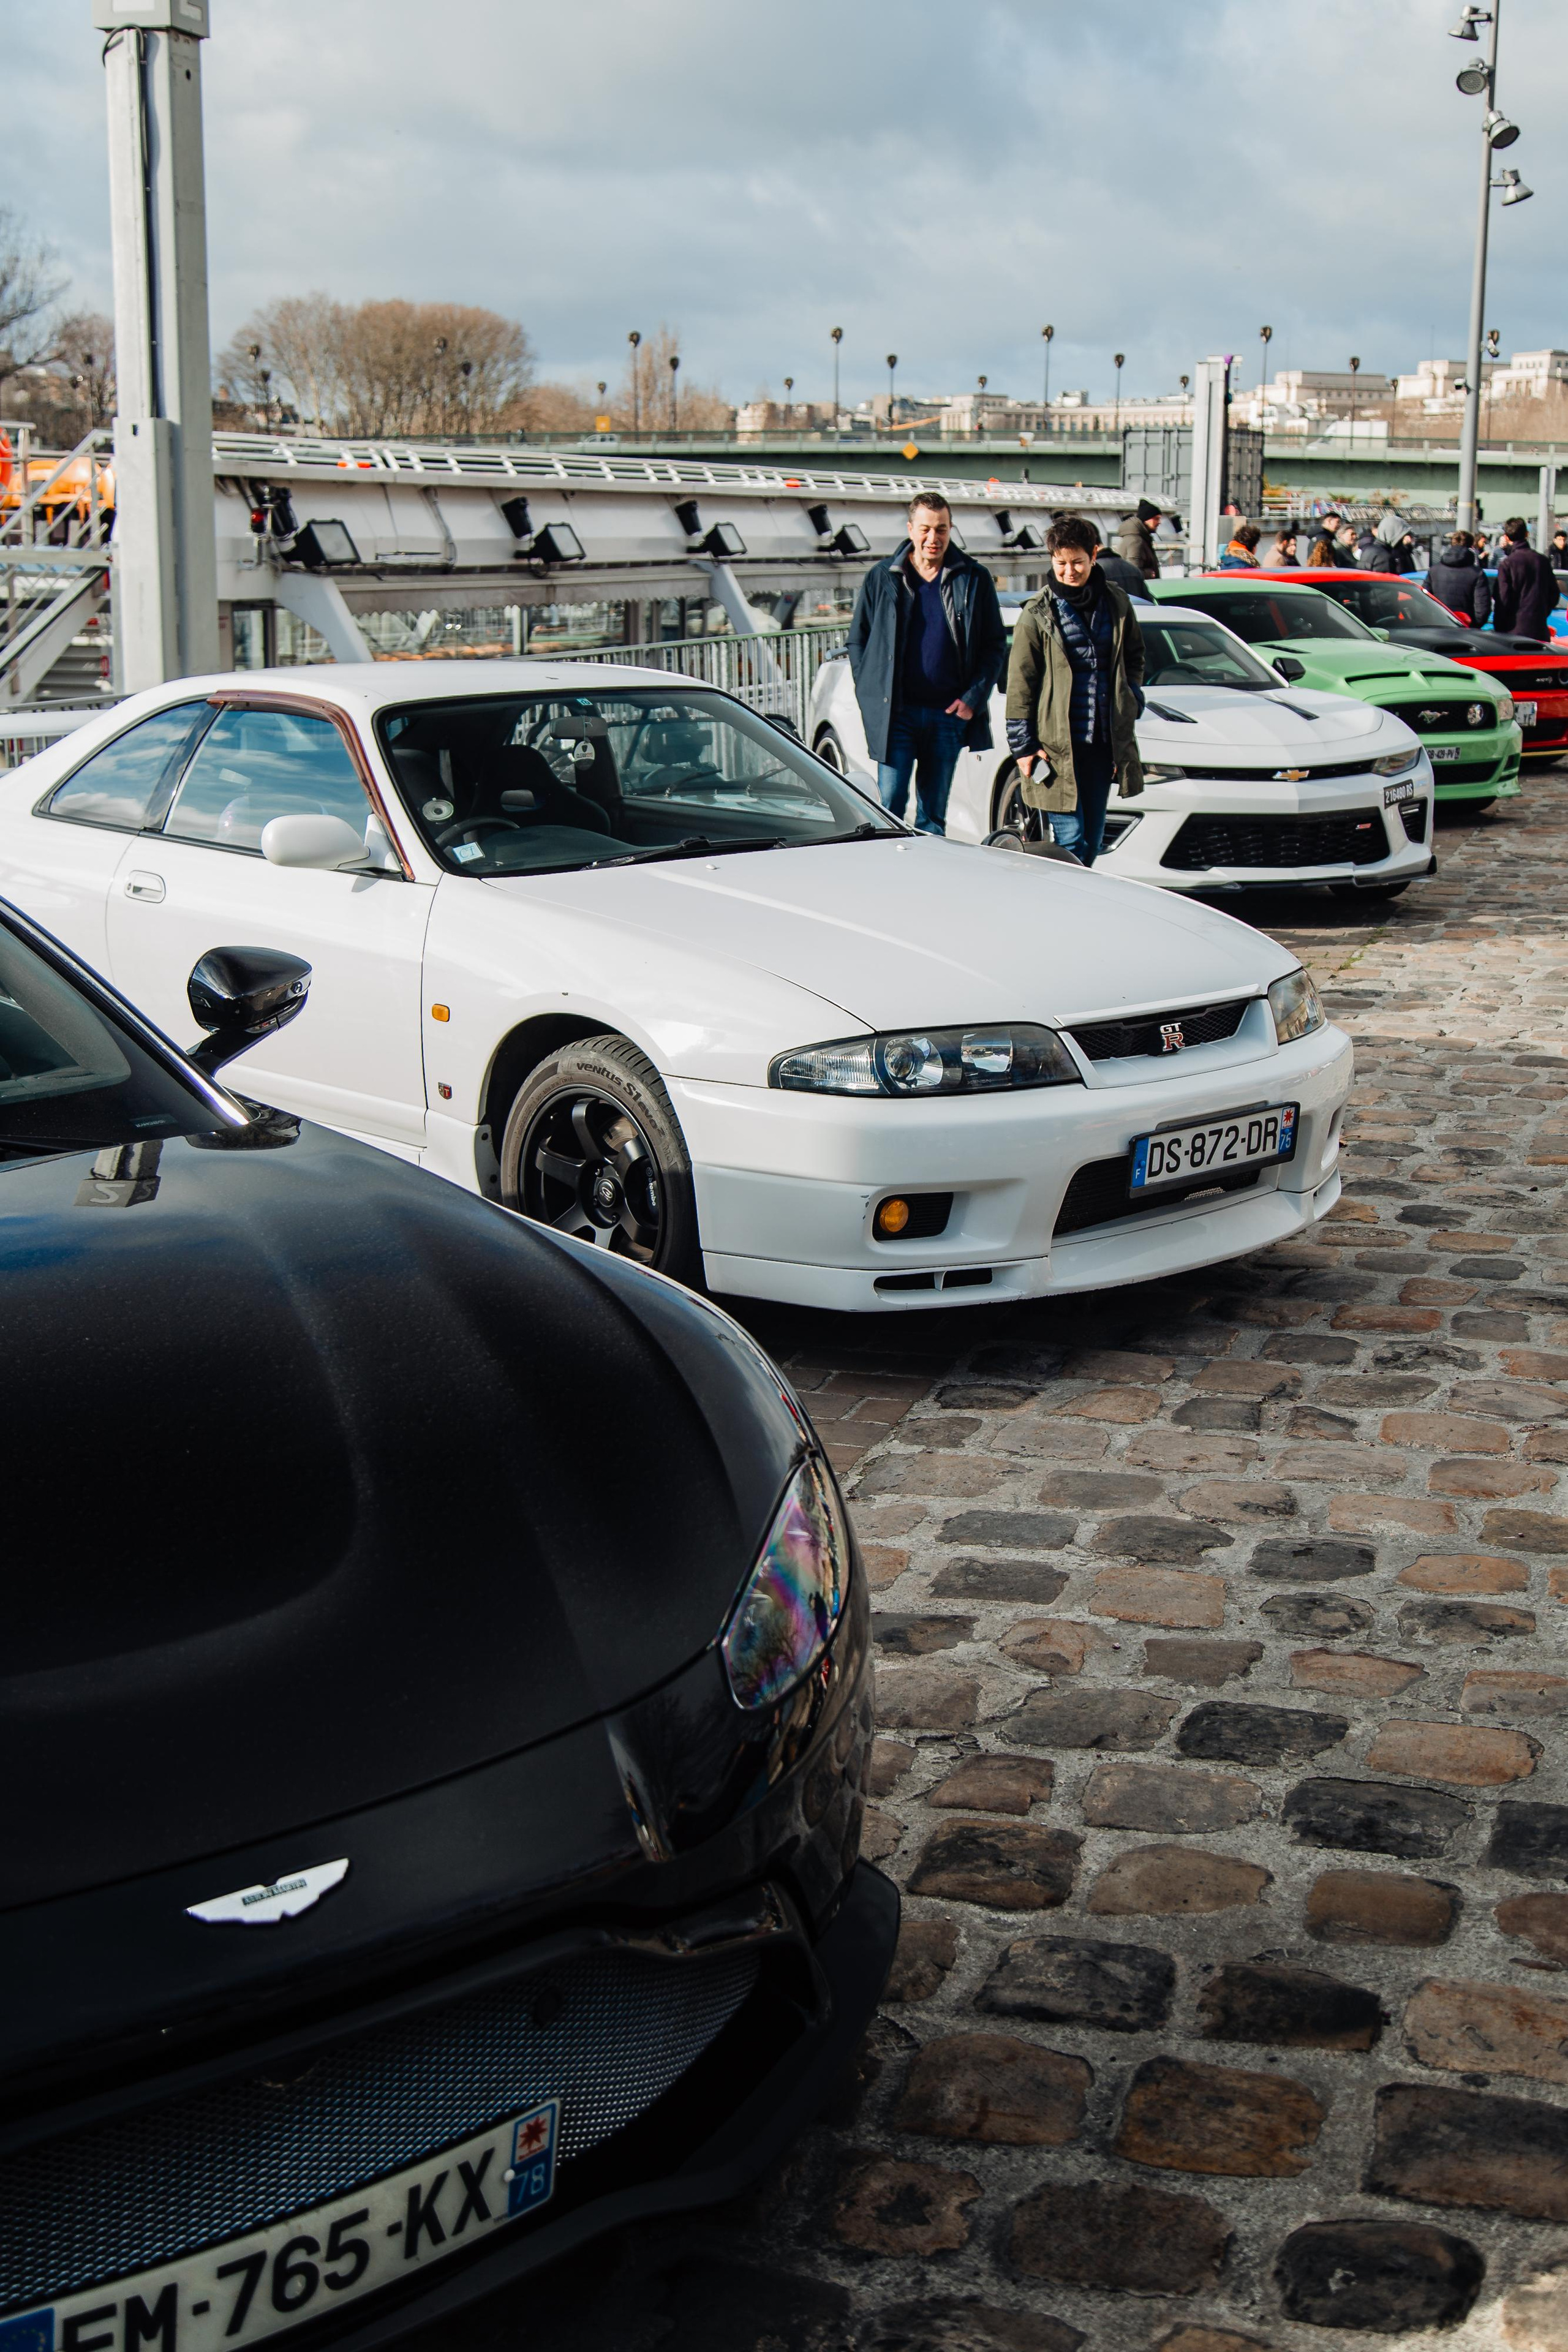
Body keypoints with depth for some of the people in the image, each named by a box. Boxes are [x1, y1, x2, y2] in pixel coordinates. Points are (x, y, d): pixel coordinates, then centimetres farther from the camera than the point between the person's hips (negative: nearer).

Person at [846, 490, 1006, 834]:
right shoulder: (882, 578, 4)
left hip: (948, 715, 1)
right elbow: (857, 639, 10)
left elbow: (995, 645, 7)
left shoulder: (974, 580, 4)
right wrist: (870, 695, -1)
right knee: (890, 803, -7)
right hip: (896, 713, -1)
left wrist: (973, 697, -4)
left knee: (933, 813, 8)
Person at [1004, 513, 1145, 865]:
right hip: (1057, 744, -4)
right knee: (1070, 836, -9)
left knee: (1093, 837, 10)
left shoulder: (1116, 602, 6)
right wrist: (1023, 744, -5)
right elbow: (1020, 682, -3)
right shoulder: (1039, 613, -5)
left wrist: (1132, 699, 8)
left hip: (1104, 741, 4)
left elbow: (1134, 655, 23)